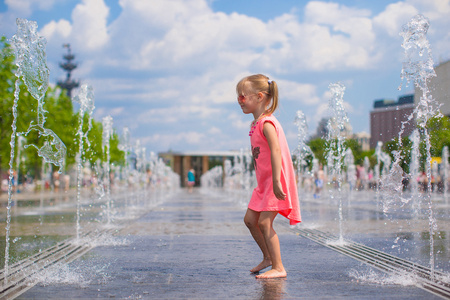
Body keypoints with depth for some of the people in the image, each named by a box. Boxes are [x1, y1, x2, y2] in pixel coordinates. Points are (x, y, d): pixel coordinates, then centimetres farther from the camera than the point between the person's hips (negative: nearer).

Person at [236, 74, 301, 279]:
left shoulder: (266, 123, -17)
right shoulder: (255, 124, 13)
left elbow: (276, 151, -27)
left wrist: (276, 182, -33)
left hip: (276, 182, -10)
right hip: (264, 183, 10)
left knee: (264, 223, -12)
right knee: (249, 219, 11)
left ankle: (278, 268, -4)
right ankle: (268, 257, 25)